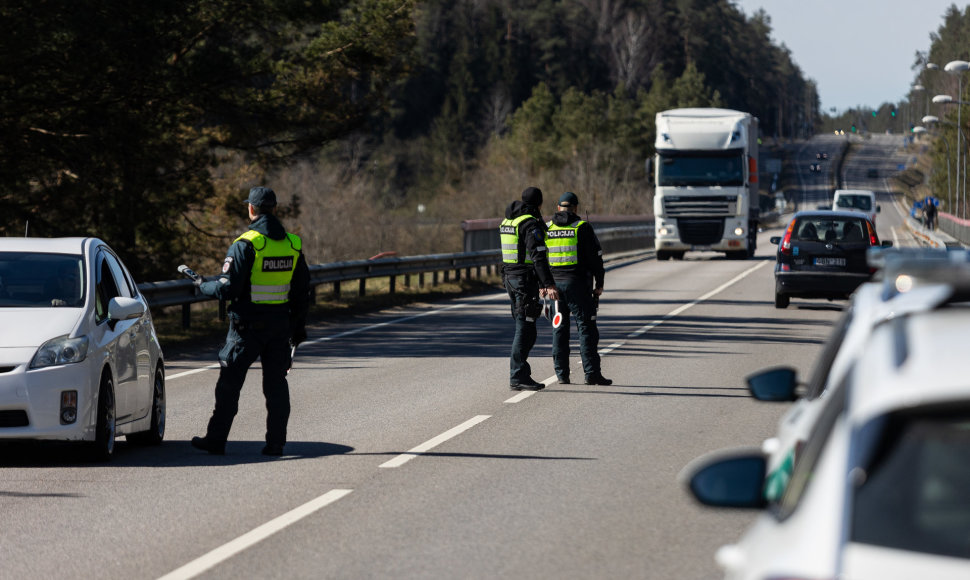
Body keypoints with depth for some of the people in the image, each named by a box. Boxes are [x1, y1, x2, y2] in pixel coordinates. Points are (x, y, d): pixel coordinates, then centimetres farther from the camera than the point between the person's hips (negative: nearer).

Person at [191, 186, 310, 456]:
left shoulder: (245, 245, -13)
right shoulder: (293, 244, 5)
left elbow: (227, 288, -15)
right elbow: (302, 290, 12)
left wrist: (203, 286, 4)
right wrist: (298, 326, 20)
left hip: (249, 325, -5)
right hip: (280, 323, 5)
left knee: (229, 382, 3)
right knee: (276, 382, 10)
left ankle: (216, 439, 6)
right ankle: (276, 441, 9)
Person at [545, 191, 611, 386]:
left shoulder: (547, 229, 8)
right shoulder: (582, 228, -4)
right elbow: (595, 257, -5)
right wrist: (599, 284, 2)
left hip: (554, 283, 4)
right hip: (577, 284, -4)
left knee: (559, 328, 9)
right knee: (586, 327, -2)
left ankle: (562, 374, 6)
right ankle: (591, 373, -8)